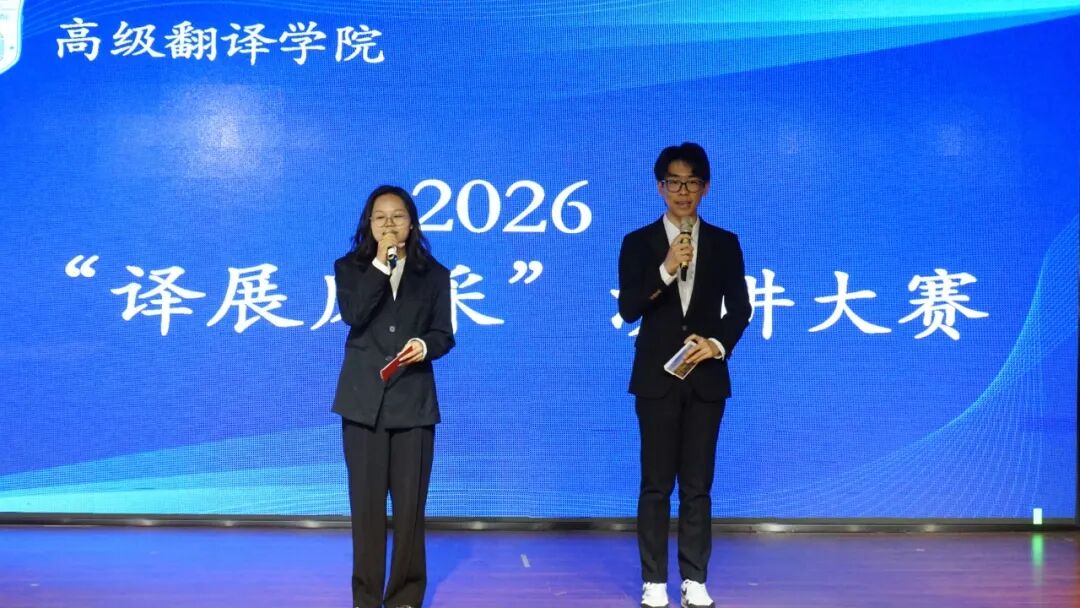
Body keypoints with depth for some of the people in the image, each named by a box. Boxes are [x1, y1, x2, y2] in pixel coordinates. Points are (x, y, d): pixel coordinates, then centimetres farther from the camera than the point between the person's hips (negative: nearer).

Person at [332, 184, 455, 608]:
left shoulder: (433, 273, 8)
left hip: (413, 399, 0)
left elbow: (444, 334, 5)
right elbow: (353, 316, -12)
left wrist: (425, 345, -17)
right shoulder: (350, 268, 6)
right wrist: (381, 264, -14)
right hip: (364, 399, 0)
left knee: (410, 503, 3)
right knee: (366, 502, 4)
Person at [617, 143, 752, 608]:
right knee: (656, 484, 3)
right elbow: (628, 310, -8)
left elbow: (740, 308, 6)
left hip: (706, 377, 1)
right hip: (657, 377, -1)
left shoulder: (725, 244, 7)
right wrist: (666, 270, -20)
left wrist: (719, 343, -11)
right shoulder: (638, 243, 2)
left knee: (698, 484, 6)